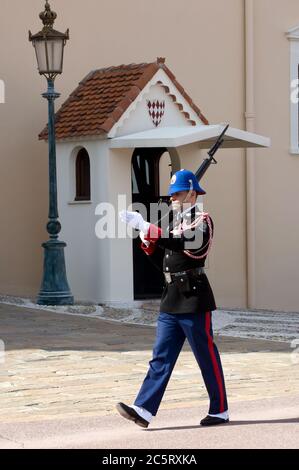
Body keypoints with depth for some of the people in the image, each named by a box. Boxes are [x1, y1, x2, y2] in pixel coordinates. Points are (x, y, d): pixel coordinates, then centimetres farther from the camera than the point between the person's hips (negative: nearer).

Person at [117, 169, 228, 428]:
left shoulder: (203, 220, -9)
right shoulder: (178, 222, 18)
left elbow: (182, 242, -28)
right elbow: (155, 249, 19)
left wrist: (143, 225, -31)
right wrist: (146, 236, -3)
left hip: (193, 299, -8)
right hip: (172, 299, 8)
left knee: (207, 357, 0)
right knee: (161, 357, 2)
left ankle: (220, 411, 10)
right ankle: (143, 410, -3)